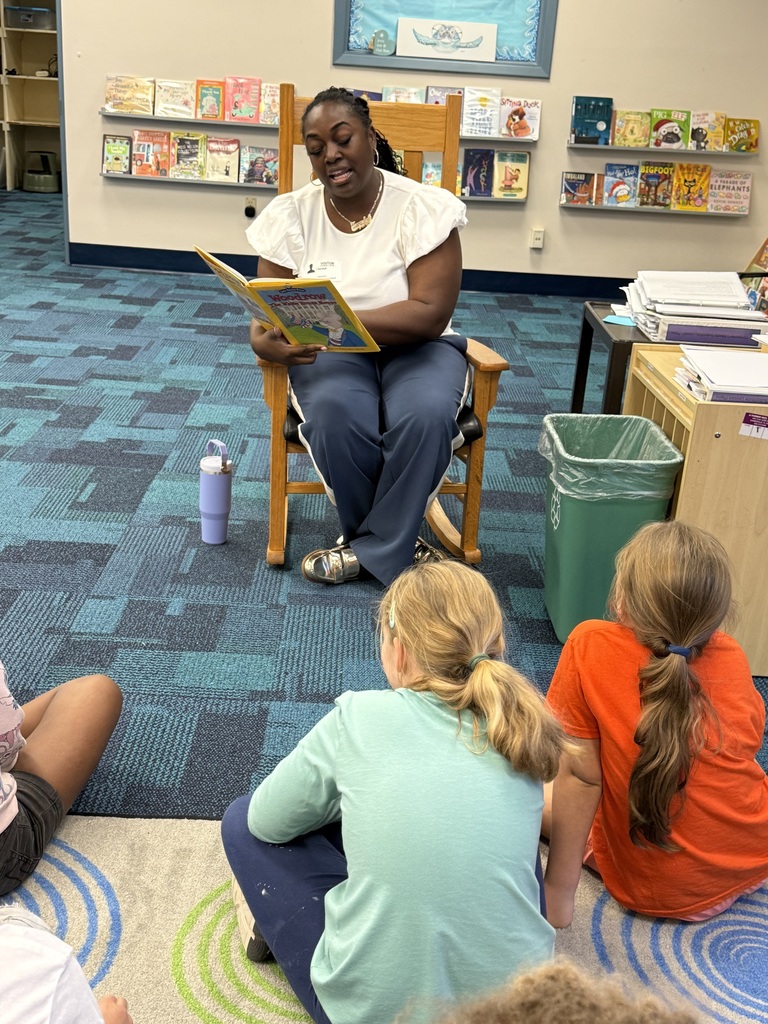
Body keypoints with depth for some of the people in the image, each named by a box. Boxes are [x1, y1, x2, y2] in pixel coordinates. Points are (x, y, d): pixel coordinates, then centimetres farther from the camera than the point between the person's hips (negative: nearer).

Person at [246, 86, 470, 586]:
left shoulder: (424, 207, -11)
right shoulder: (290, 215, -2)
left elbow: (430, 315, -20)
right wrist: (267, 342, -29)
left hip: (414, 346, -1)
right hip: (331, 353, 1)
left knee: (427, 417, -35)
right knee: (336, 418, -33)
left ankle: (373, 549, -11)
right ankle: (397, 544, -7)